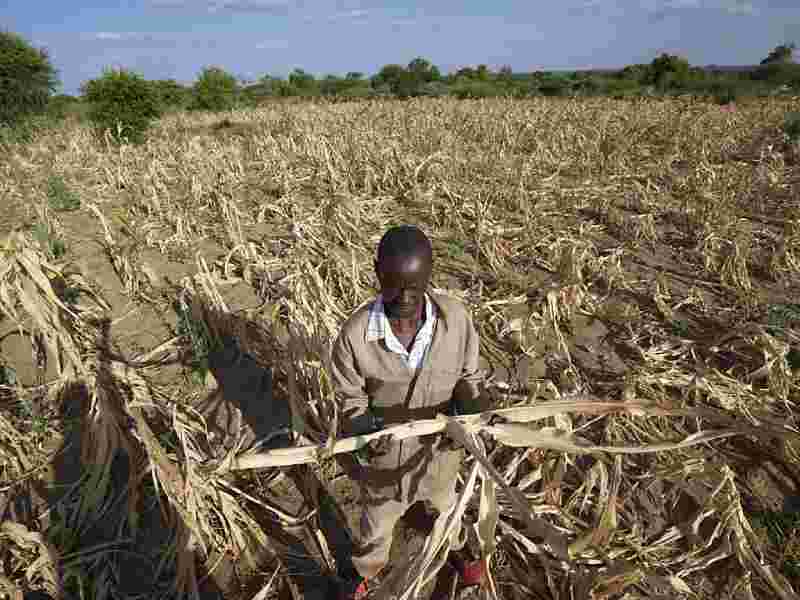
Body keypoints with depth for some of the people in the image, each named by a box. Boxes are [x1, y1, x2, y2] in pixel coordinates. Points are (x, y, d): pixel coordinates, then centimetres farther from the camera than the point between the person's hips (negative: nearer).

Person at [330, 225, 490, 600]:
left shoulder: (456, 318, -24)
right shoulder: (355, 334, -29)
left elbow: (468, 376, -8)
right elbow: (352, 399, -15)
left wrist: (476, 410, -27)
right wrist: (368, 430, -33)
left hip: (438, 445, 2)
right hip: (384, 452, -1)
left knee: (443, 503, 34)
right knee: (378, 518, 28)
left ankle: (456, 549, 68)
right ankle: (363, 569, 62)